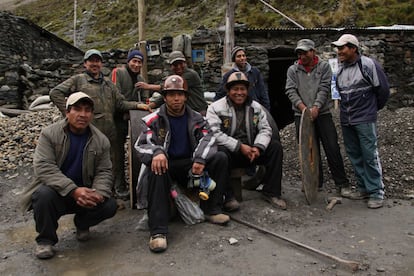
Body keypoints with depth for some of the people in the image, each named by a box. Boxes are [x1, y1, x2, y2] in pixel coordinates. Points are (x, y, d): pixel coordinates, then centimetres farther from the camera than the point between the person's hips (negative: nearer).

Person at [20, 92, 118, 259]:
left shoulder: (101, 140, -1)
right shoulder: (49, 134, -9)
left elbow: (104, 172, -1)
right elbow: (44, 167, -20)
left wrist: (98, 194, -24)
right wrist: (73, 190, -33)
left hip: (85, 195, 3)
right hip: (55, 191, -2)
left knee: (109, 206, -20)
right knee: (44, 194, -34)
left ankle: (82, 224, 15)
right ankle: (45, 240, -6)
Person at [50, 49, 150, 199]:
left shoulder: (108, 83, 21)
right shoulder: (78, 80, 5)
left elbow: (120, 103, 17)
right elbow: (55, 93, -1)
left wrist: (137, 105, 2)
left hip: (109, 132, 5)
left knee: (115, 160, 12)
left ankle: (119, 187, 27)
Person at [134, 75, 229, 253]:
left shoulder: (196, 118, 6)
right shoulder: (153, 120, -3)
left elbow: (207, 138, -8)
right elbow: (141, 144, -14)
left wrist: (200, 159, -29)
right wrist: (156, 152, -39)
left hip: (189, 164, 3)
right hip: (166, 165, -3)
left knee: (220, 158, -17)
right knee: (156, 169, -38)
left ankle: (211, 210, -9)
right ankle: (158, 231, -38)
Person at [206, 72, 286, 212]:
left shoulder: (256, 107, 9)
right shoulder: (216, 108, -6)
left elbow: (265, 129, 5)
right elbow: (214, 133, -19)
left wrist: (258, 147, -16)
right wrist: (240, 146, -23)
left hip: (250, 151, 5)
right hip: (229, 151, -4)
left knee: (276, 146, -12)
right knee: (220, 152, -37)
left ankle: (271, 192, -4)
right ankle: (227, 196, -24)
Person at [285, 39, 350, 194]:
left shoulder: (324, 66, 5)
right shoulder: (293, 70, 9)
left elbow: (324, 88, -5)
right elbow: (291, 91, -1)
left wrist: (315, 108, -17)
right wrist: (303, 107, -15)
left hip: (322, 113, -1)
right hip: (301, 115, 2)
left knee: (332, 149, -3)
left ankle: (342, 183, 8)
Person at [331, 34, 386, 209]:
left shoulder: (367, 64, -6)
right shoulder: (339, 68, 11)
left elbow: (378, 88, -1)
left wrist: (368, 107, 4)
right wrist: (345, 108, 14)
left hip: (365, 119, -6)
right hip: (346, 120, 6)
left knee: (370, 155, -4)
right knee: (354, 155, 11)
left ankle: (376, 192, 6)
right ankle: (364, 188, 23)